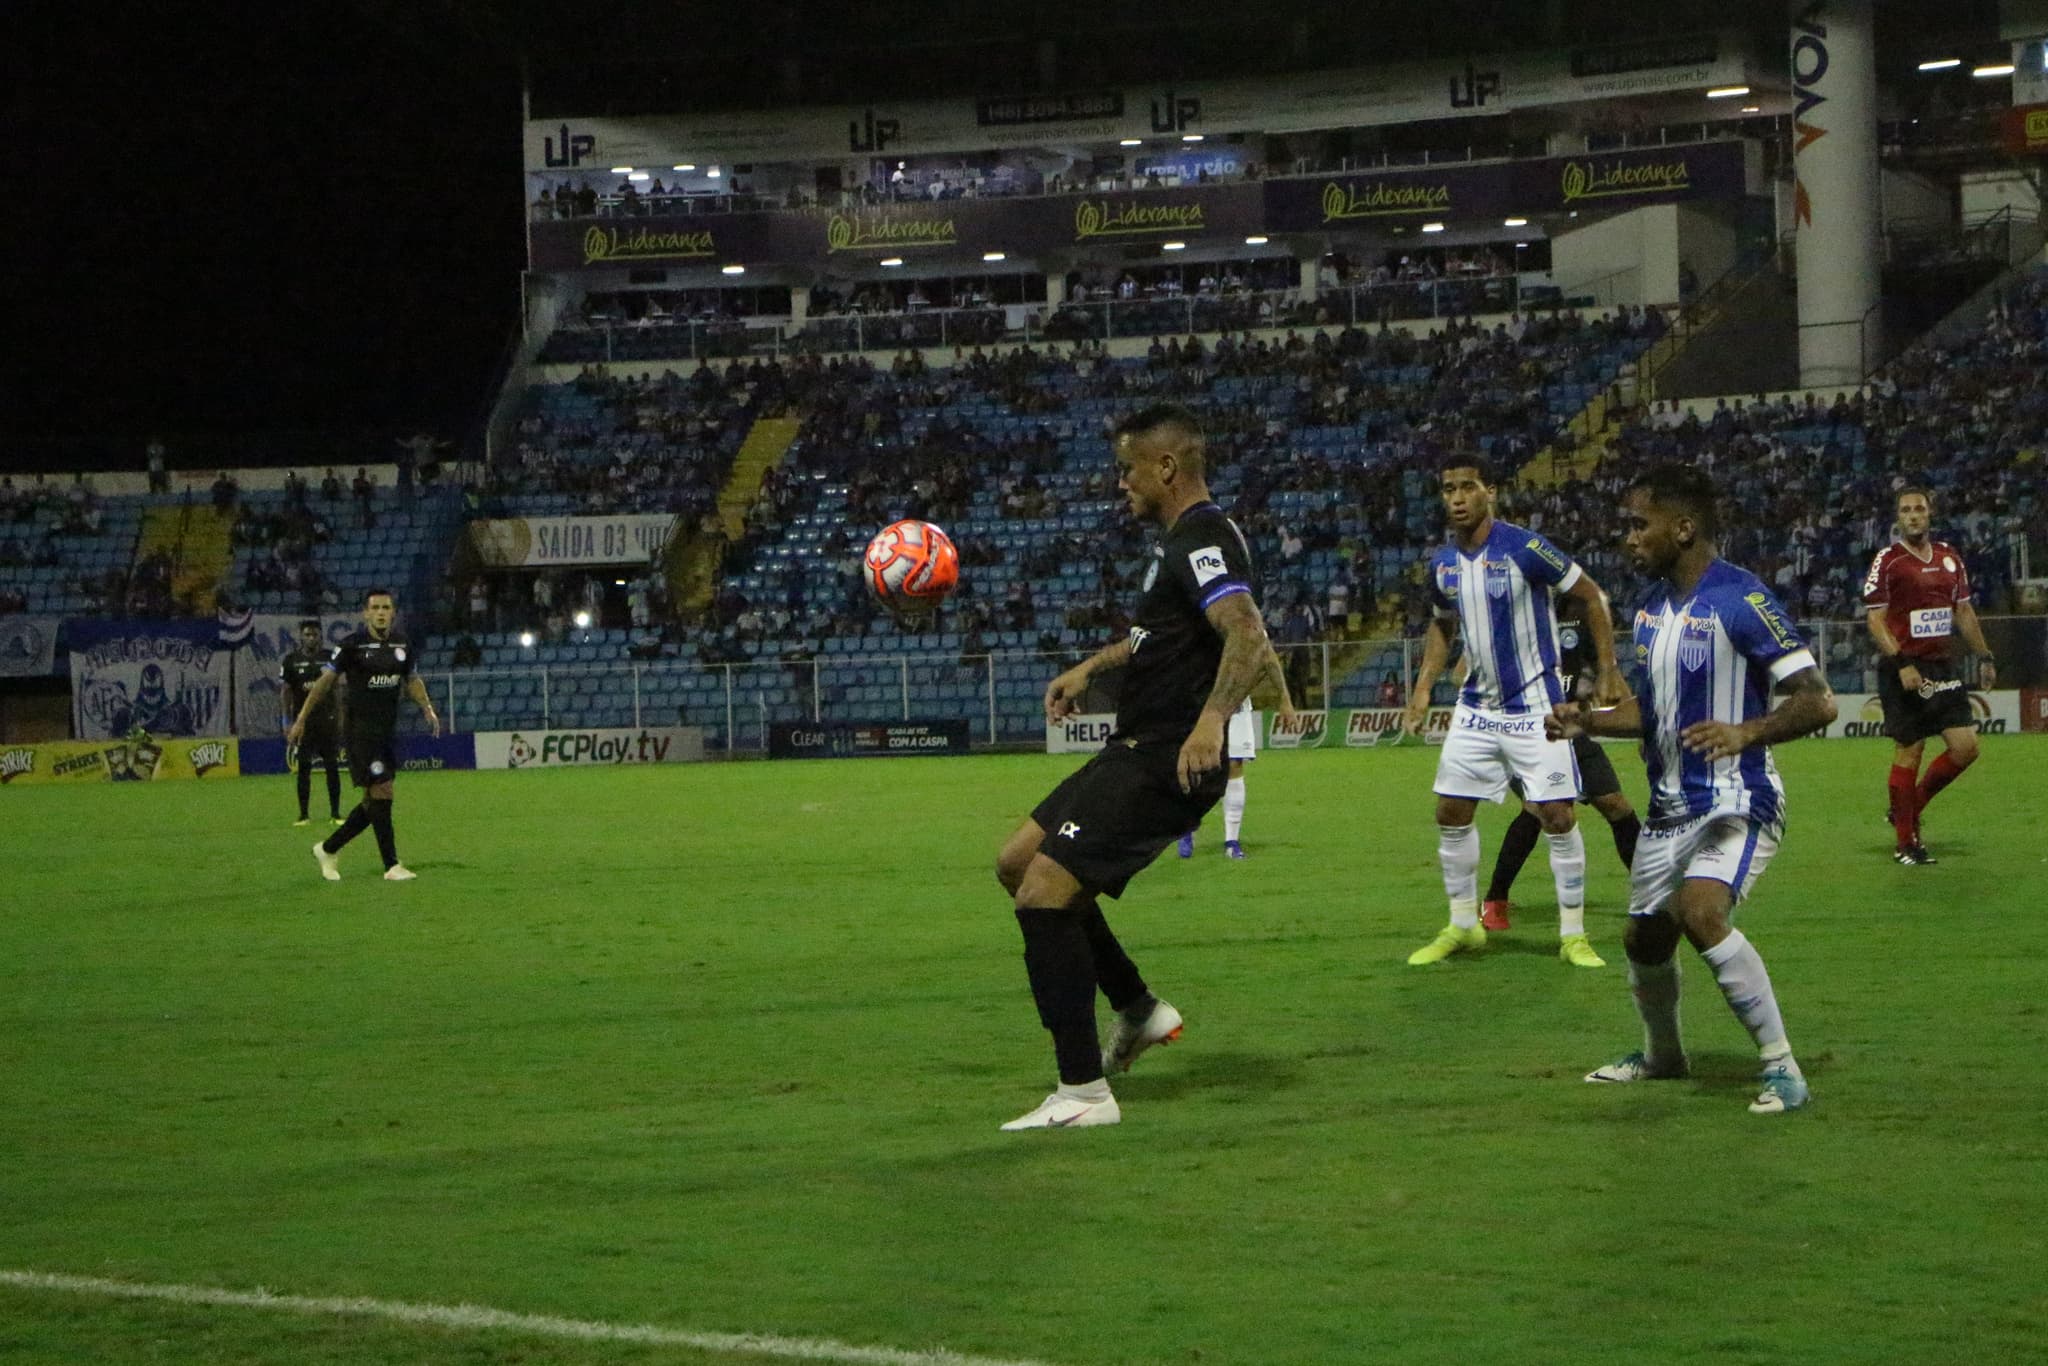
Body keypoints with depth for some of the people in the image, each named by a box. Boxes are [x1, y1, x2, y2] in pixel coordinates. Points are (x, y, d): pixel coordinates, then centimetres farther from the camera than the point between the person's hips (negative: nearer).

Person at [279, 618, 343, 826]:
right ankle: (303, 814, 5)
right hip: (303, 721, -1)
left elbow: (337, 690, 7)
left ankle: (335, 813, 5)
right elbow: (287, 692, 4)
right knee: (303, 767, 0)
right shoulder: (291, 660, 3)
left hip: (327, 720, 1)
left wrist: (339, 719, 2)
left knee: (332, 766, -1)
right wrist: (287, 721, -2)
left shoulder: (329, 658, 5)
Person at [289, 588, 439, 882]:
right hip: (360, 729, -7)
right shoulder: (352, 645, -9)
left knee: (374, 802, 9)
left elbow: (411, 680, 22)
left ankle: (328, 849, 23)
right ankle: (391, 866, -8)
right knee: (381, 792, -12)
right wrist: (301, 720, -9)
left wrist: (427, 708, 6)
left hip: (387, 730, 7)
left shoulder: (402, 645, 8)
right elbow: (325, 681, -6)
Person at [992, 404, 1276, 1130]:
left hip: (1165, 763, -11)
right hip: (1135, 750, 11)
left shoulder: (1203, 543, -18)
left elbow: (1249, 638, -35)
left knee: (1044, 895, -17)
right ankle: (1138, 1010, 25)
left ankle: (1083, 1092, -13)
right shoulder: (1180, 540, 16)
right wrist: (1091, 667, 36)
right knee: (1018, 861, 19)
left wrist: (1211, 720, -49)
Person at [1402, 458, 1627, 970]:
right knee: (1451, 813, 5)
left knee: (1558, 816, -8)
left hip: (1535, 706, -6)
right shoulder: (1442, 564, 1)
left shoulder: (1524, 549, -17)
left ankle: (1573, 935, 3)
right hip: (1477, 706, 6)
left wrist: (1607, 673, -9)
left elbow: (1592, 596, -9)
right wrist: (1422, 689, 10)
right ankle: (1463, 926, 19)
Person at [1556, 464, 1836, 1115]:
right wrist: (1586, 721, 6)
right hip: (1671, 804, 9)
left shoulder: (1741, 600, -17)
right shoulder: (1652, 607, 9)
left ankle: (1781, 1068, -20)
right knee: (1645, 937, 16)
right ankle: (1661, 1055, 44)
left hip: (1736, 801, -9)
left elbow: (1817, 700, -20)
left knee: (1701, 911, -30)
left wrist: (1746, 732, -36)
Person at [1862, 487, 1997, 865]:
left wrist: (1984, 657, 17)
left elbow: (1964, 611, 20)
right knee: (1909, 752, -4)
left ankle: (1908, 808, 19)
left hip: (1943, 667, 6)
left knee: (1966, 746, -1)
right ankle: (1905, 843, 6)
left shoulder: (1949, 556, 12)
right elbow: (1875, 619, -11)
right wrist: (1901, 663, -20)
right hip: (1905, 669, -6)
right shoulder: (1887, 561, -6)